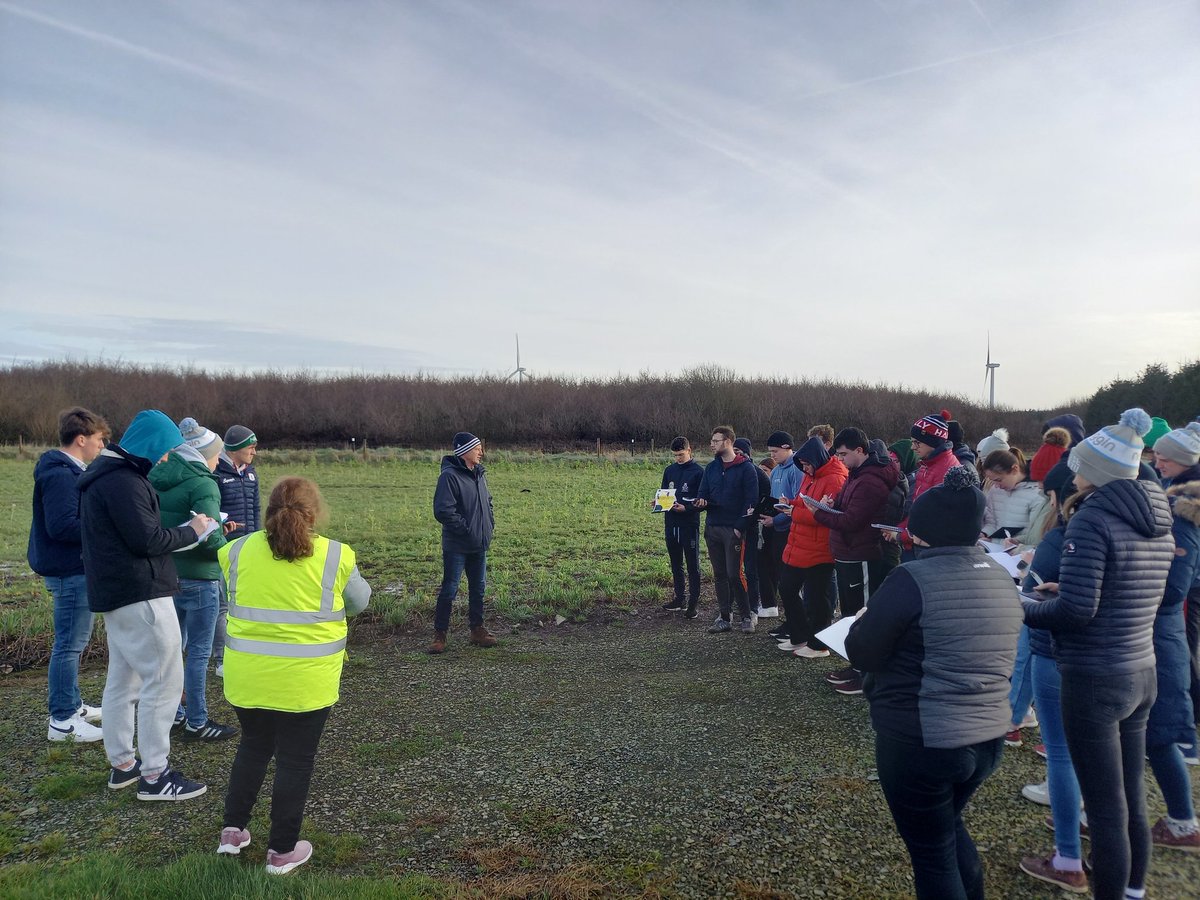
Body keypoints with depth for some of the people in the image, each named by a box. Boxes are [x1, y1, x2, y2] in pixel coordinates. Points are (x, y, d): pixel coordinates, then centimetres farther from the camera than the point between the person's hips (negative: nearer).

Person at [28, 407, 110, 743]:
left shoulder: (69, 472, 13)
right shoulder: (60, 475, -19)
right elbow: (62, 526, -27)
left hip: (73, 569, 11)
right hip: (71, 571, -11)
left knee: (72, 642, 19)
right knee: (69, 645, -2)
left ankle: (72, 705, 32)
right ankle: (62, 721, 6)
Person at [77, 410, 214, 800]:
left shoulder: (106, 474, 14)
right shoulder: (123, 481, -19)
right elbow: (147, 539, -22)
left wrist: (182, 530, 9)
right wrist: (190, 531, -7)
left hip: (115, 593, 11)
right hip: (141, 596, -11)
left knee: (123, 679, 17)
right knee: (164, 680, -5)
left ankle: (122, 763, 27)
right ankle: (154, 776, 1)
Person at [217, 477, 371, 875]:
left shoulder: (238, 550, -1)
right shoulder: (336, 557, -9)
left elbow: (232, 601, 14)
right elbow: (359, 602, 6)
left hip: (247, 677, 3)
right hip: (305, 682, -3)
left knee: (253, 747, 23)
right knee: (295, 760, 10)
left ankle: (233, 830, 29)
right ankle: (282, 850, 19)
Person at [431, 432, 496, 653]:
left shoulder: (479, 474, 9)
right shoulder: (449, 476, -16)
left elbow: (487, 500, 23)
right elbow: (443, 510, -21)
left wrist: (490, 523, 9)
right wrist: (466, 528, -18)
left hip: (479, 544, 8)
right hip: (456, 546, -8)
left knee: (478, 588, 14)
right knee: (449, 589, -1)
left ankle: (477, 630, 26)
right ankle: (440, 634, 9)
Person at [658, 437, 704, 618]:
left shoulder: (698, 472, -7)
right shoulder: (669, 470, 10)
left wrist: (686, 508, -23)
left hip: (690, 524, -6)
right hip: (671, 523, 6)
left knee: (693, 565, 1)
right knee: (675, 564, 14)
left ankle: (693, 603, 5)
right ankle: (680, 598, 25)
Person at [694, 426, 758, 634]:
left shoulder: (746, 468, -7)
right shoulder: (711, 468, 12)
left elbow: (751, 501, -10)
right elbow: (702, 494, 12)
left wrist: (740, 527, -16)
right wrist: (700, 502, -12)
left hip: (734, 529, -6)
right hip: (712, 528, 6)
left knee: (734, 574, -7)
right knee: (719, 575, 10)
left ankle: (748, 615, 9)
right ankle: (724, 617, 18)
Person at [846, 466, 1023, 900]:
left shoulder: (914, 579, -18)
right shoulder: (1001, 579, 5)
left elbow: (862, 654, -12)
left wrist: (864, 621, 7)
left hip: (921, 742, -7)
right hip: (988, 737, 7)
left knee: (932, 852, 11)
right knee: (948, 825, 30)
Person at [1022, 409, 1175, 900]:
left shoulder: (1092, 519, -18)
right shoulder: (1158, 523, 8)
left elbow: (1075, 612, -22)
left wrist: (1023, 607, -7)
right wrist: (1071, 590, 17)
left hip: (1094, 679, -8)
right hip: (1141, 673, 9)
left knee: (1105, 811, 3)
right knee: (1132, 802, 21)